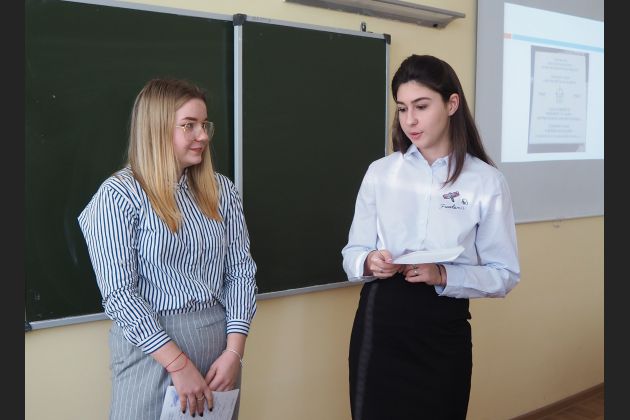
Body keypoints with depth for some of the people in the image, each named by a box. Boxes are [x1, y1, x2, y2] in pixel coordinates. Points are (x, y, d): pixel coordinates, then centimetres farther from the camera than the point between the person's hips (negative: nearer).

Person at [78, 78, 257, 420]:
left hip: (219, 338, 5)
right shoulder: (118, 195, -10)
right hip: (150, 344, -4)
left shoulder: (221, 190, 4)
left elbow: (241, 271, 3)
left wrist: (234, 351, -8)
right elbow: (118, 294, -14)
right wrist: (179, 364, -17)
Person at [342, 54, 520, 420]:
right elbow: (352, 253, 5)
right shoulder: (380, 172, 2)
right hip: (379, 323, 2)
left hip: (444, 329, -1)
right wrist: (369, 263, -17)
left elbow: (505, 274, -5)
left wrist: (443, 275, -21)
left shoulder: (486, 181, -6)